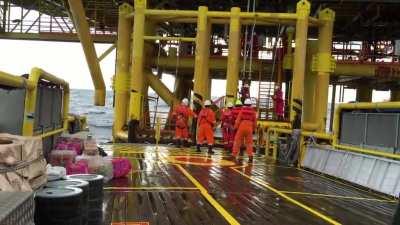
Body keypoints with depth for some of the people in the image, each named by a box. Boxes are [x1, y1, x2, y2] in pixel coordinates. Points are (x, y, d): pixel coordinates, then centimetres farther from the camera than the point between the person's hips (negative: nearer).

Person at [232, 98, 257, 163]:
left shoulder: (242, 110, 0)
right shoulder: (253, 112, 6)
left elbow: (238, 120, -3)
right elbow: (255, 122, 10)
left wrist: (235, 127, 3)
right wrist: (254, 129, 19)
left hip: (241, 127, -2)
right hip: (249, 128, 2)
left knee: (237, 141, 5)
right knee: (249, 143, 8)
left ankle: (234, 155, 6)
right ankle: (250, 157, 2)